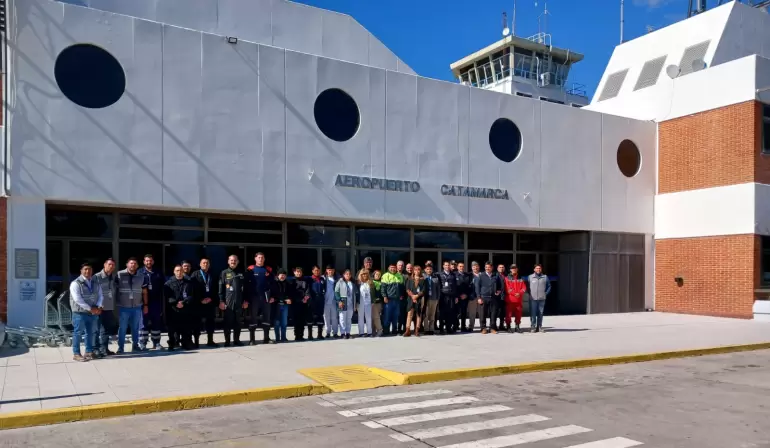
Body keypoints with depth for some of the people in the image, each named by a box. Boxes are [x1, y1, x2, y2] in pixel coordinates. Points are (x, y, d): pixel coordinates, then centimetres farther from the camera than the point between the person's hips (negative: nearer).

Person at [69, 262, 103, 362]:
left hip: (93, 313, 6)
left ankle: (89, 352, 21)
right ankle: (76, 354, 7)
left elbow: (100, 296, 9)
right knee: (78, 333, 1)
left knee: (91, 333, 11)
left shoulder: (96, 283, 11)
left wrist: (98, 307, -9)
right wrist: (90, 308, -17)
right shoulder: (76, 283, -9)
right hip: (80, 313, -5)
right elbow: (77, 299, -17)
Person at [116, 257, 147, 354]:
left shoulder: (141, 277, 5)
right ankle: (120, 347, 11)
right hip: (123, 307, -3)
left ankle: (135, 345, 22)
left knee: (135, 328, 11)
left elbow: (144, 292, 10)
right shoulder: (119, 275, -5)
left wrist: (145, 305, 9)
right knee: (122, 328, 2)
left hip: (137, 307, 3)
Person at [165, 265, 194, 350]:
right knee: (173, 328, -3)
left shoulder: (188, 283, 12)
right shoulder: (169, 284, 8)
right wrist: (176, 303, -16)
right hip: (173, 311, -1)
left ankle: (186, 344, 13)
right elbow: (167, 297, -1)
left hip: (186, 310, 1)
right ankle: (172, 345, 6)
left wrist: (183, 302, -11)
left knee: (186, 329, 3)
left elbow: (192, 296, 4)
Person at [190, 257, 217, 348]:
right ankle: (196, 342, 5)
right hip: (198, 303, -3)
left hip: (210, 302, 3)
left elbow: (215, 288, 8)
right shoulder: (195, 274, 2)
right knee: (197, 322, -1)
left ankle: (210, 341, 14)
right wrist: (200, 300, -12)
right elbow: (193, 289, -6)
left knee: (210, 322, 6)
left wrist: (211, 298, -6)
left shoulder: (212, 275, 11)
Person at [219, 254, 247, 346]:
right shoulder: (224, 273, 5)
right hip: (228, 302, -3)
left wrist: (246, 300, 5)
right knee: (228, 322, 0)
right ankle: (227, 341, 7)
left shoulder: (241, 273, 13)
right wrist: (221, 301, -8)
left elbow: (245, 288, 12)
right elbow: (221, 288, 0)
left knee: (238, 322, 6)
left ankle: (236, 340, 14)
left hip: (239, 302, 3)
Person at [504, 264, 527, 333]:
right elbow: (507, 288, -7)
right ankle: (508, 327, 4)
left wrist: (519, 293, -13)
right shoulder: (507, 278, 3)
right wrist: (515, 293, -15)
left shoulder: (520, 279, 14)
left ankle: (517, 327, 17)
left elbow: (524, 288, 5)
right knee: (508, 314, -4)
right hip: (509, 300, -4)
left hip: (518, 300, 4)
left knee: (518, 314, 7)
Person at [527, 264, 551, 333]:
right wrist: (529, 293, 2)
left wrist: (546, 293, 5)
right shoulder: (530, 277, 3)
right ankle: (533, 327, 0)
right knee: (533, 313, -4)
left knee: (540, 313, 5)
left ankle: (539, 327, 11)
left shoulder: (545, 277, 7)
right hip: (533, 299, -2)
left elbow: (549, 286, 15)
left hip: (542, 299, 2)